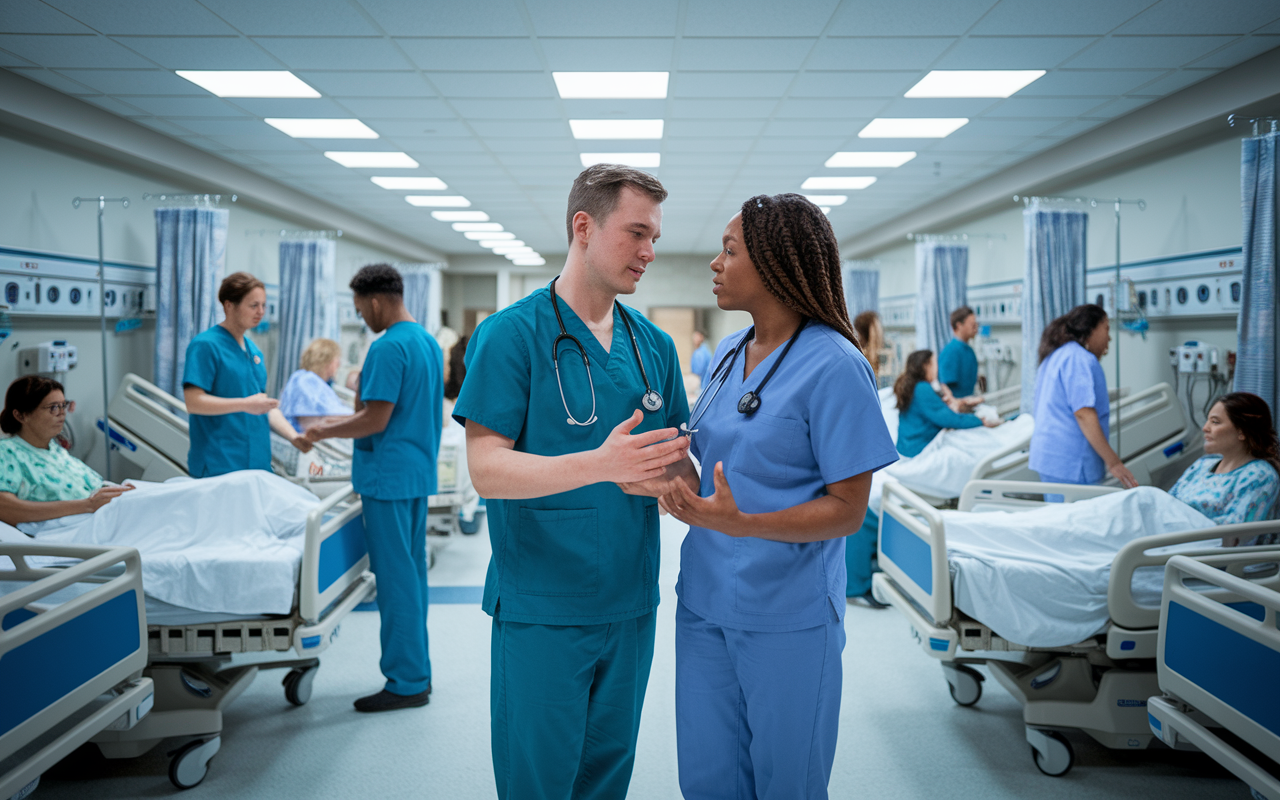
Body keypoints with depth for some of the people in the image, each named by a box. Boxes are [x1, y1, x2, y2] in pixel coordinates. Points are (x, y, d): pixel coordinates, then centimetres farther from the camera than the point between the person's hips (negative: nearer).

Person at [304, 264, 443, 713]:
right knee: (412, 571, 15)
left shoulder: (388, 347, -17)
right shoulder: (429, 342, 13)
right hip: (419, 473, 10)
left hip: (390, 478, -10)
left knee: (396, 579, -4)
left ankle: (406, 683, 3)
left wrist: (324, 433, -7)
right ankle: (416, 671, 23)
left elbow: (375, 420, -19)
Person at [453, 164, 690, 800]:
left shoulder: (653, 344, 7)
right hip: (541, 609, -5)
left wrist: (669, 475, -11)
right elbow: (487, 469, -17)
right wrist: (600, 465, -31)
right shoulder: (510, 334, -10)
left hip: (630, 602, 6)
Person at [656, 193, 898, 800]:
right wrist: (684, 487, -2)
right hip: (704, 601, 6)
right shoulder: (727, 354, 8)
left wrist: (739, 523, -28)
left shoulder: (834, 367, -14)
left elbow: (847, 510, -15)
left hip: (789, 618, -6)